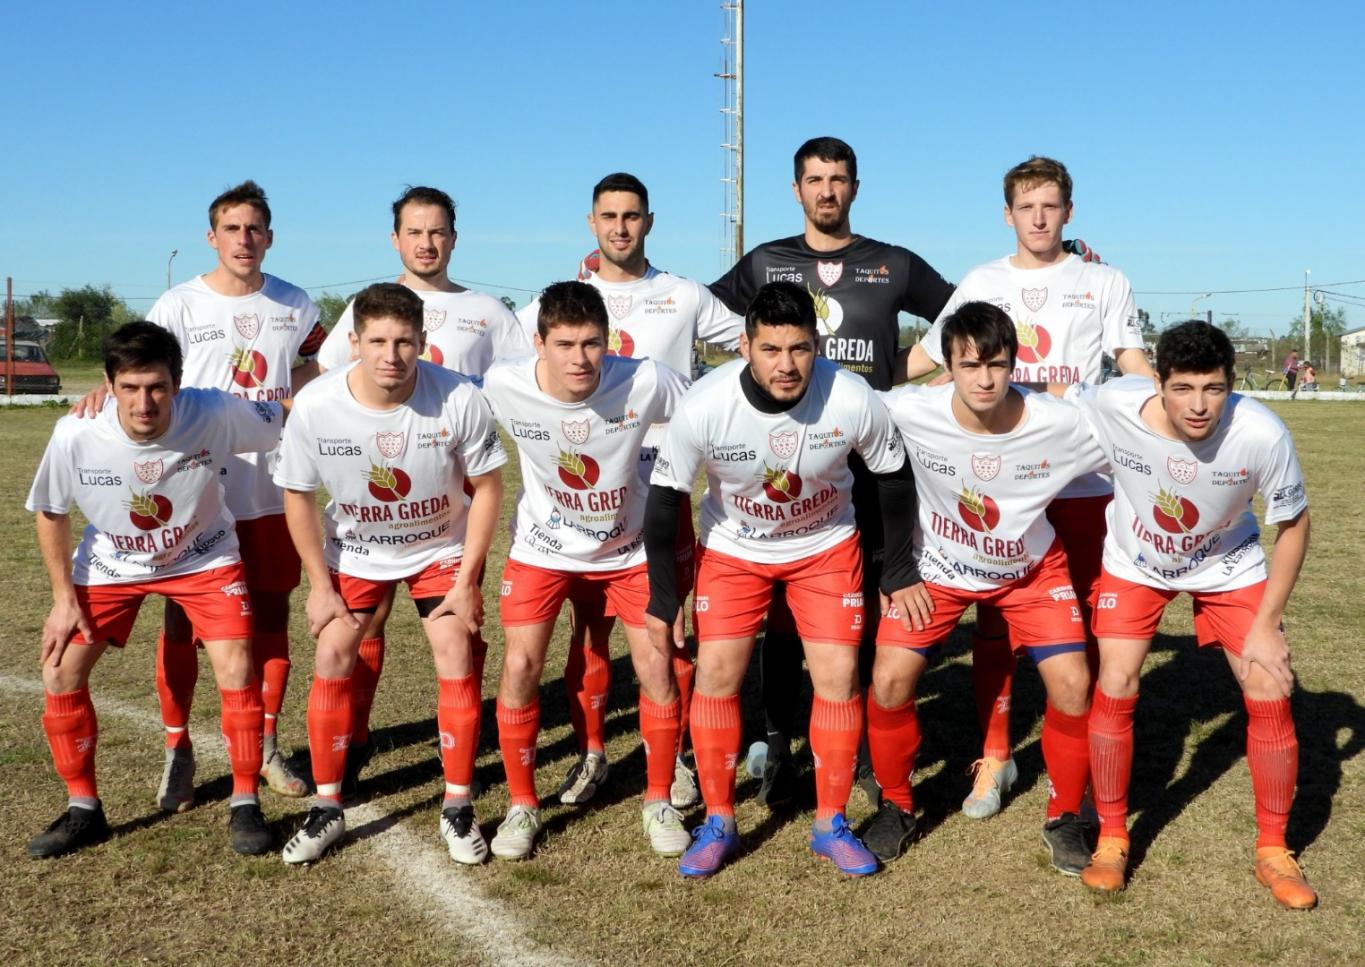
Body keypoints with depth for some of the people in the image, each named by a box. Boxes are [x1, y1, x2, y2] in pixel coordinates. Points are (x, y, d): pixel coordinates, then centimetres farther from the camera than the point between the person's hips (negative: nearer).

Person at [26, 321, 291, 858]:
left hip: (203, 558, -1)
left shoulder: (215, 414, -32)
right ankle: (83, 810, 17)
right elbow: (51, 513, -8)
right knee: (59, 673, -4)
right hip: (110, 564, 2)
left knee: (237, 670, -15)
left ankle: (244, 804, 6)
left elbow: (284, 417, -9)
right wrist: (64, 598, -6)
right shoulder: (75, 435, -28)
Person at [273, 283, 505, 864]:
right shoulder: (315, 406, -25)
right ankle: (327, 808, 13)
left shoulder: (459, 399, -28)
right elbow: (298, 496, -9)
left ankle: (457, 808, 9)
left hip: (441, 550, -1)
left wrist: (467, 582, -13)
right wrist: (320, 586, -7)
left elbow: (486, 487, -14)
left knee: (457, 664, -8)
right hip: (353, 553, 1)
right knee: (331, 663, -4)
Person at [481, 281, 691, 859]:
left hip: (627, 547, 0)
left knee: (656, 666, -4)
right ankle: (522, 805, 15)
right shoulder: (503, 387, -23)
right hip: (542, 548, 0)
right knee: (519, 668, -7)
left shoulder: (645, 382, -27)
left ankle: (659, 801, 18)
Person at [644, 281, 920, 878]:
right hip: (732, 549, 0)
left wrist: (900, 570, -2)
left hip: (826, 547, 0)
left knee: (839, 676, -6)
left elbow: (894, 476, -8)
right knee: (716, 674, -6)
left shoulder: (853, 400, -27)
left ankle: (830, 825, 12)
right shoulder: (704, 407, -29)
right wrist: (663, 596, -10)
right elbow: (665, 495, -14)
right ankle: (718, 822, 11)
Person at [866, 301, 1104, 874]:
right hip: (936, 568, 0)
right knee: (890, 680, -12)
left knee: (1073, 685, -12)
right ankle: (897, 805, 14)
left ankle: (1064, 817, 13)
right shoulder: (908, 412, -28)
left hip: (1030, 569, 0)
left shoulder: (1060, 425, -26)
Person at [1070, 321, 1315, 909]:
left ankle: (1273, 852, 16)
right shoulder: (1111, 408, -33)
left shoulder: (1262, 435, -32)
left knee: (1271, 697, -5)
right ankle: (1111, 839, 13)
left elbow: (1293, 525, -15)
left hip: (1228, 566, 0)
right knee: (1115, 691, -8)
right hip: (1135, 564, 0)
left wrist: (1266, 626, -14)